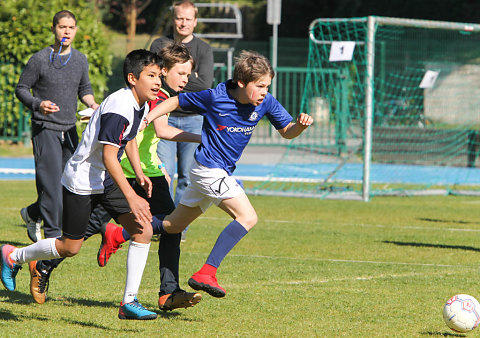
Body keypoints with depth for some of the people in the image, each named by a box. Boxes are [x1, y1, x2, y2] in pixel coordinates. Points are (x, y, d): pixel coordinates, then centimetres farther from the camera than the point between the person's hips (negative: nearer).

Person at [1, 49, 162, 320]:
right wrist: (132, 198, -35)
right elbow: (108, 156, -32)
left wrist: (139, 173, 11)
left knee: (143, 230, -8)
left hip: (108, 181, 8)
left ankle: (129, 302, -4)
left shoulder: (141, 105, 3)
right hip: (81, 181, -8)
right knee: (71, 247, 2)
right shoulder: (119, 108, -27)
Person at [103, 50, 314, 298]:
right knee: (247, 217, -22)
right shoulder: (214, 98, -16)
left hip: (222, 173, 7)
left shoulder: (265, 103, -3)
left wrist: (301, 125, -18)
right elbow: (175, 102, -3)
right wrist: (147, 118, -13)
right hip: (209, 168, -7)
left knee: (173, 225, 19)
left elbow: (287, 131, 4)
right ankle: (206, 273, -25)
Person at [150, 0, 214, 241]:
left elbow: (205, 84, -9)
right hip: (164, 117, 0)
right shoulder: (160, 46, 7)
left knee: (187, 175, 0)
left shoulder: (203, 49, 5)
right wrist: (188, 77, -10)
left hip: (193, 119, 0)